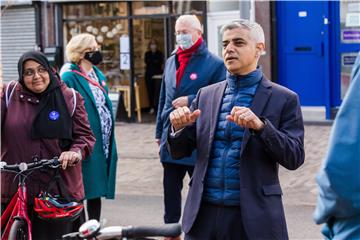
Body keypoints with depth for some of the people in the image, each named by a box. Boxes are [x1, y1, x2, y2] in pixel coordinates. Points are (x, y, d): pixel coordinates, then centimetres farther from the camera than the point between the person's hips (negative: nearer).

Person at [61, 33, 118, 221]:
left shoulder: (98, 75, 13)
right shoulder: (69, 78, -12)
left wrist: (111, 145, 16)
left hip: (102, 145, 8)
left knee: (96, 190, 14)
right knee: (79, 191, 0)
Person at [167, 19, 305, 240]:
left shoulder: (283, 99, 0)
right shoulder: (206, 95, 10)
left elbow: (294, 158, -7)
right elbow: (179, 152, 12)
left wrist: (260, 126, -21)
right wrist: (179, 128, -9)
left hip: (253, 217, -3)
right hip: (205, 214, 3)